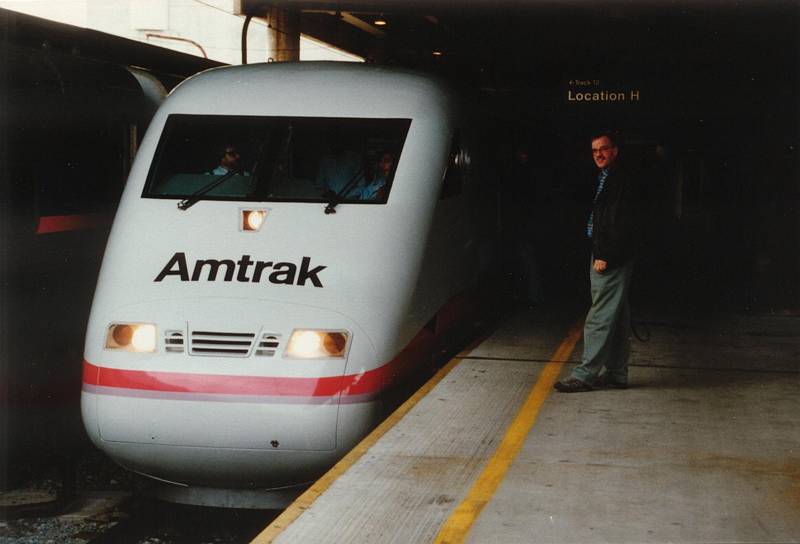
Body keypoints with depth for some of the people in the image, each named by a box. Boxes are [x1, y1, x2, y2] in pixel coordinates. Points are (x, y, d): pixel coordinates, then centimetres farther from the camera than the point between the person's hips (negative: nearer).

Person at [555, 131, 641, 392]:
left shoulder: (623, 179, -12)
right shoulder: (606, 178, 19)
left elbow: (622, 224, -19)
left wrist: (606, 257, -21)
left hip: (611, 260, -11)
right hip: (604, 256, 11)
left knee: (599, 318, -9)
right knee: (617, 319, 13)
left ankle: (586, 374, -7)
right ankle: (616, 373, 19)